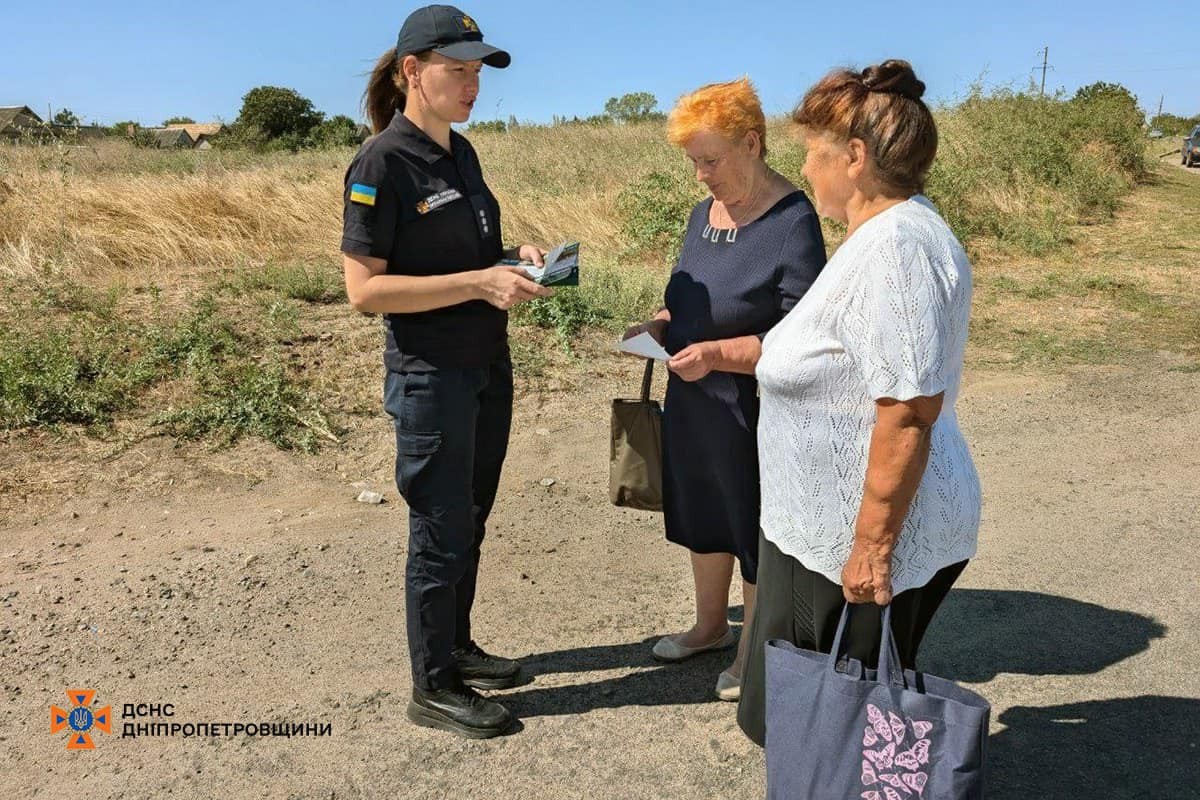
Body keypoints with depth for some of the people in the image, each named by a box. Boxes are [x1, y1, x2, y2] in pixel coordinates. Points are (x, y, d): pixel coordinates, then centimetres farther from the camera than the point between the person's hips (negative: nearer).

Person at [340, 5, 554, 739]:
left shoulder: (461, 153, 8)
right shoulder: (382, 163, -15)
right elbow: (365, 288, -19)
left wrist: (515, 258, -2)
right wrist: (479, 282, -25)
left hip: (488, 365, 8)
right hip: (430, 375, -8)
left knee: (470, 520, 17)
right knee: (441, 529, 3)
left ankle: (457, 648, 36)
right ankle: (433, 688, 21)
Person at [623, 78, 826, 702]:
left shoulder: (792, 224, -18)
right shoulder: (704, 212, 6)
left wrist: (717, 353, -29)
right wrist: (659, 324, 0)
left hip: (751, 411, -8)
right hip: (692, 401, 8)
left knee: (754, 530, 10)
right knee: (701, 516, 21)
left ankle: (755, 650, 32)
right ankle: (711, 625, 44)